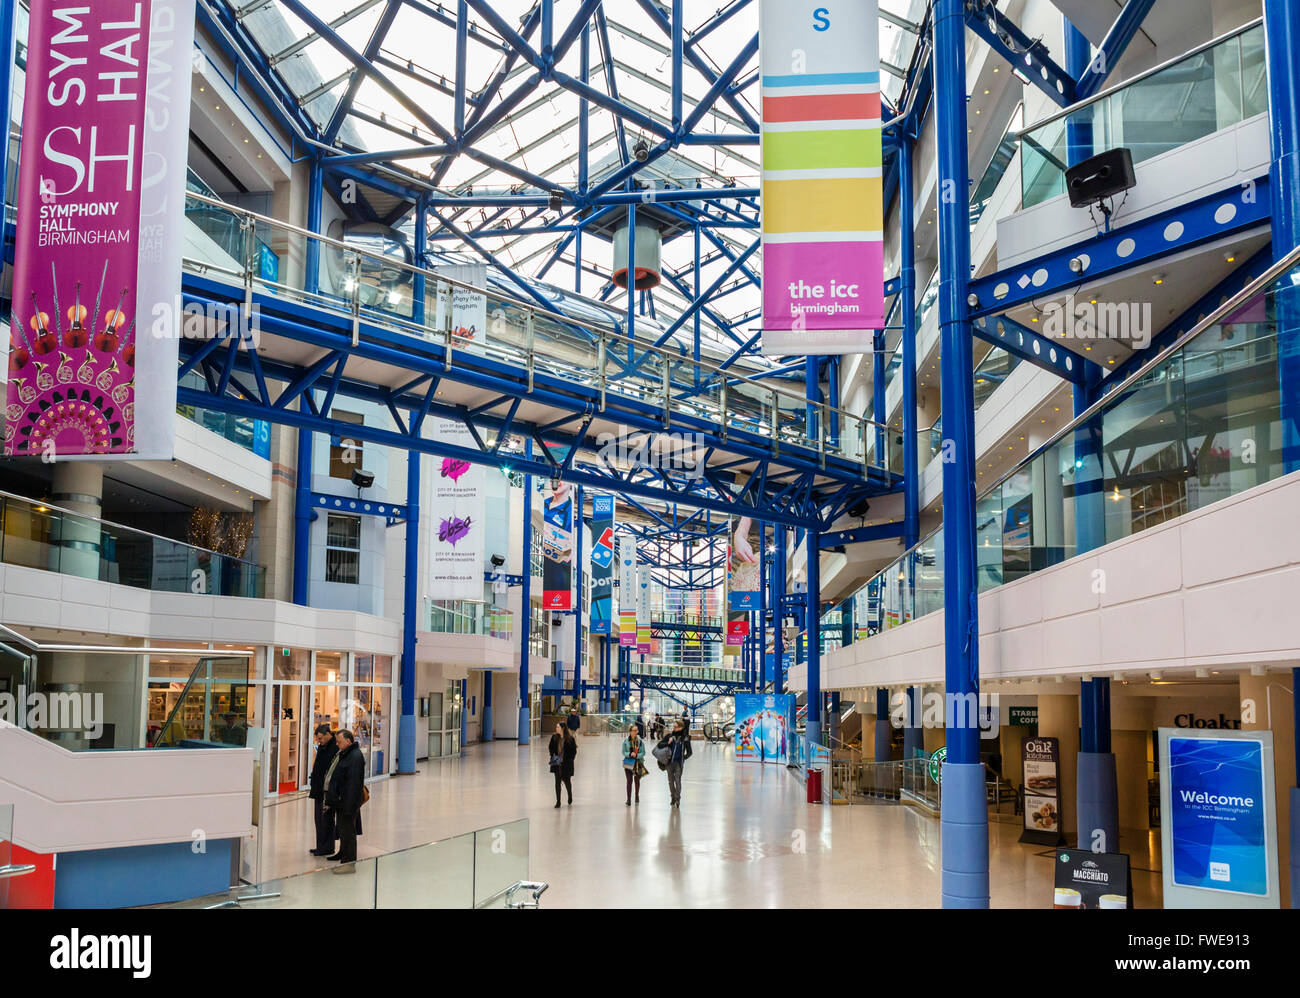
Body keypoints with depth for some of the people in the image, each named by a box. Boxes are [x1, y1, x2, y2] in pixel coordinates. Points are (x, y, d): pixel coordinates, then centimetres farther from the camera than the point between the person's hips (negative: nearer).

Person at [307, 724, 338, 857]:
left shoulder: (336, 748, -16)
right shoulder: (321, 747, 11)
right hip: (319, 789, 9)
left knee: (326, 819, -1)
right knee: (319, 818, 13)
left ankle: (327, 847, 7)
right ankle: (320, 846, 22)